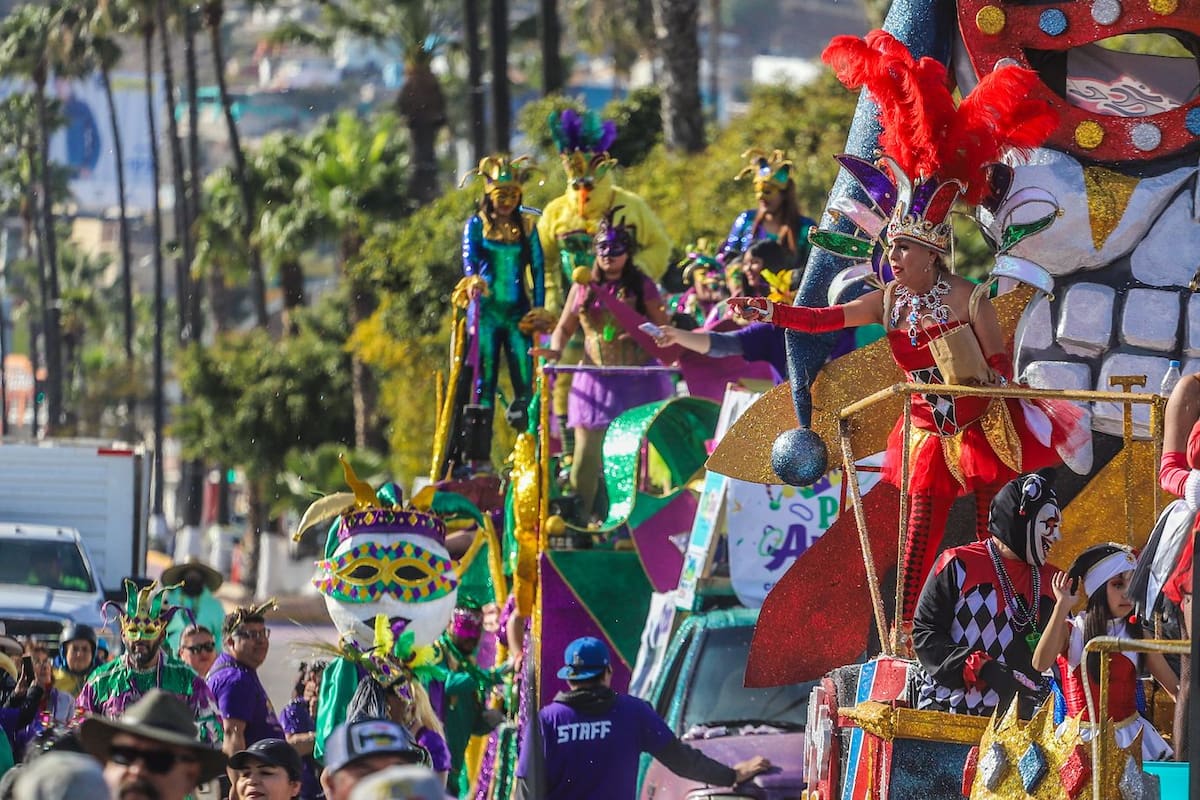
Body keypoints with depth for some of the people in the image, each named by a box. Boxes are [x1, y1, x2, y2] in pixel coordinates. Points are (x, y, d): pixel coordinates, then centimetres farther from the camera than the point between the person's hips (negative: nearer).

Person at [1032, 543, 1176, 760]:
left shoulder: (1138, 634, 6)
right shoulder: (1070, 630, 0)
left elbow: (1174, 688, 9)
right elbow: (1041, 664, -20)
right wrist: (1062, 606, -17)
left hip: (1129, 737, 2)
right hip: (1080, 739, -2)